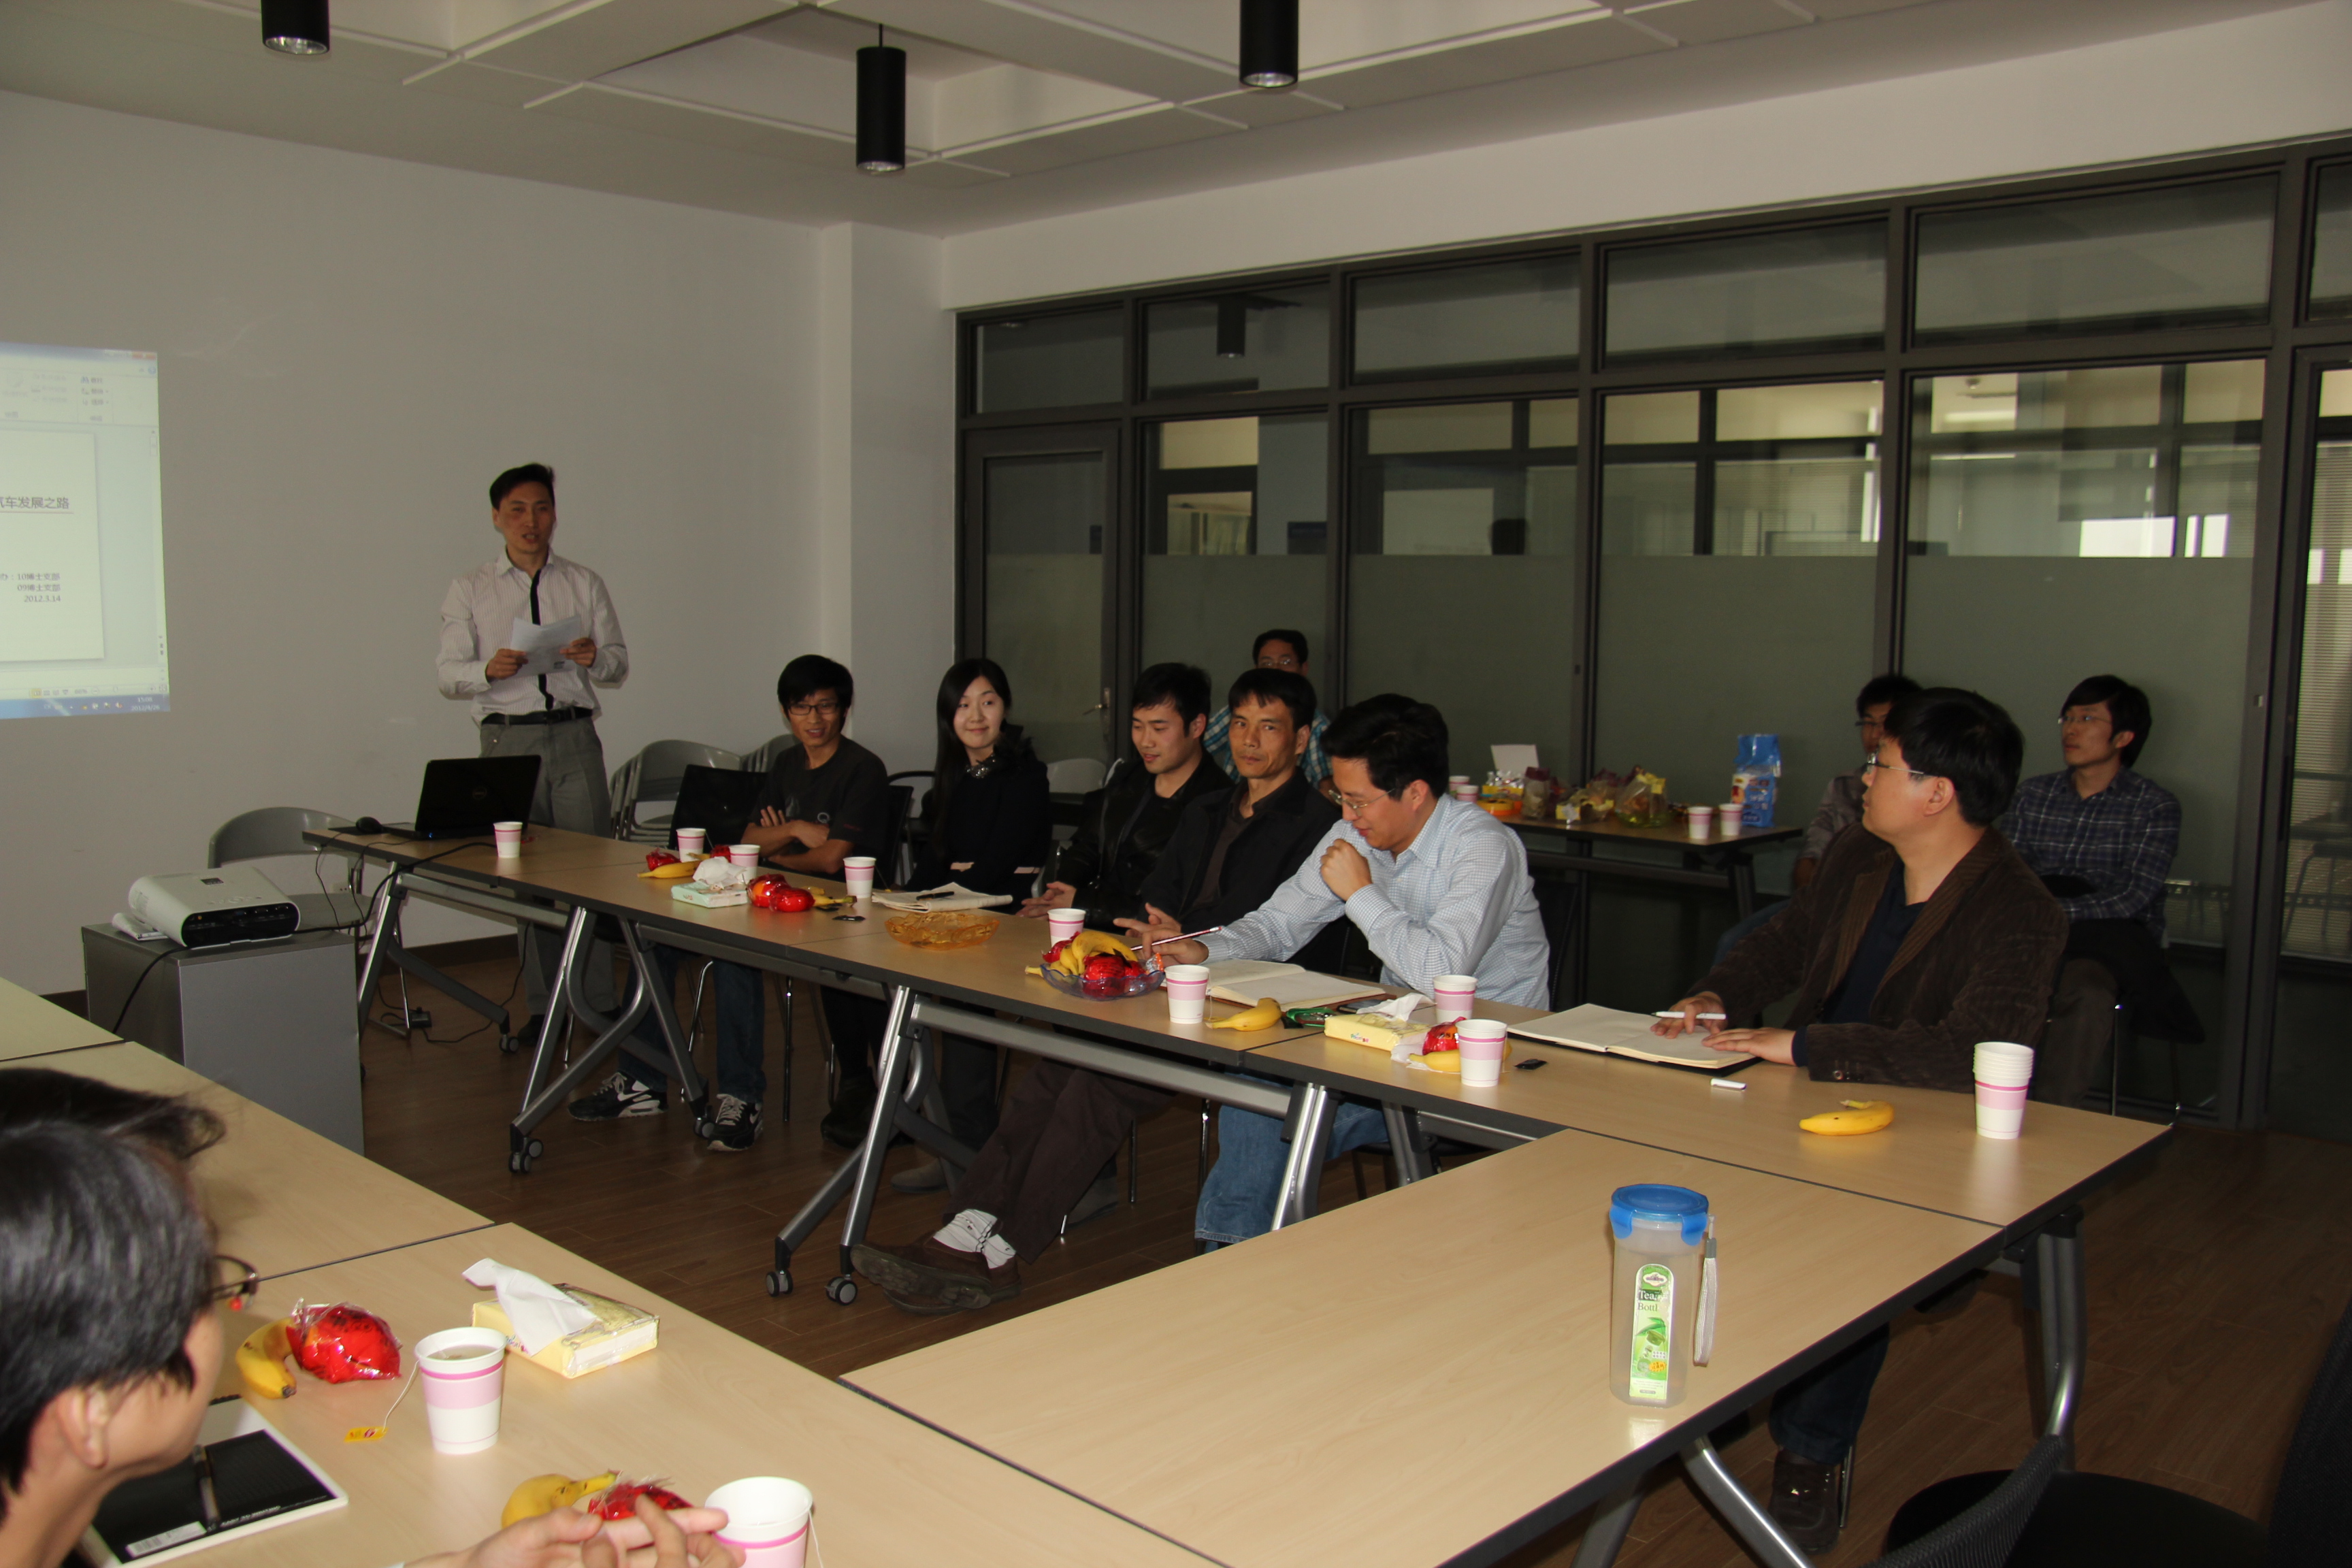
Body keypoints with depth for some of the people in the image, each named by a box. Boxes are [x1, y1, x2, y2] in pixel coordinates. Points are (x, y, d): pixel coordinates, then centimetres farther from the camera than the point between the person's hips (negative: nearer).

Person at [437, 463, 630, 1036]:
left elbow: (619, 664, 12)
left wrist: (595, 657, -12)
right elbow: (449, 674, 4)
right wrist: (489, 669, -17)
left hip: (574, 736, 0)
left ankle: (599, 999, -2)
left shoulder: (585, 584, 15)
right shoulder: (470, 591, 11)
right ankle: (543, 1004, 10)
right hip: (509, 737, 0)